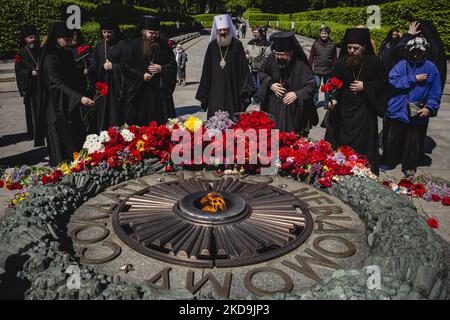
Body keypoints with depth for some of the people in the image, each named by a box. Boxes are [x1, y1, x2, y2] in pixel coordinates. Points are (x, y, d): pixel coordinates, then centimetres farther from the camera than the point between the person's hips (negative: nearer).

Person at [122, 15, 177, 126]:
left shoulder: (163, 45, 6)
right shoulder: (135, 44, 0)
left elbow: (173, 64, 8)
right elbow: (125, 65, 0)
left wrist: (161, 69, -10)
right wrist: (141, 75, -11)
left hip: (160, 91, 2)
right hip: (140, 91, -1)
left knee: (161, 121, 1)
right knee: (140, 123, 1)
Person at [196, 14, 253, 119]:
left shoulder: (237, 45, -1)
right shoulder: (212, 45, 4)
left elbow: (243, 66, -1)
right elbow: (207, 69, 7)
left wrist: (245, 88, -7)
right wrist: (204, 91, 6)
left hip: (233, 88, -1)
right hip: (216, 89, 1)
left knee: (233, 117, 3)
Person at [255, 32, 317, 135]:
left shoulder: (301, 65, -19)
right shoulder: (271, 59, -8)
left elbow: (311, 86, -15)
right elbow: (263, 73, 11)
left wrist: (297, 94, -31)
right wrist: (270, 85, -6)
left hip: (294, 110, -3)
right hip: (273, 107, 3)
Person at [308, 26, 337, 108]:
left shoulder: (332, 44, 0)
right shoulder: (316, 43, -2)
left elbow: (334, 58, 5)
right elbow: (311, 56, 2)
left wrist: (334, 69, 4)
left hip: (328, 70, 1)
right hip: (317, 70, -1)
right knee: (316, 86, 1)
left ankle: (326, 102, 26)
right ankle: (315, 102, 14)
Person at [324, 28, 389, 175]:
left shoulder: (373, 62, -6)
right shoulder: (341, 62, -4)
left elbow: (383, 82, 1)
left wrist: (365, 86, -12)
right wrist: (332, 99, -18)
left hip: (365, 110, -1)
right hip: (344, 109, 1)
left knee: (364, 145, 3)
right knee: (342, 142, 4)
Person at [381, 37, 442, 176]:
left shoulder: (431, 68, -2)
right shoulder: (402, 65, -1)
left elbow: (435, 92, -2)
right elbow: (393, 81, -15)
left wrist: (430, 107, -14)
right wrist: (414, 79, -17)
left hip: (418, 114, 0)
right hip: (398, 110, 1)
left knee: (413, 142, 11)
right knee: (393, 139, 12)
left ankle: (409, 167, 27)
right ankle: (389, 162, 30)